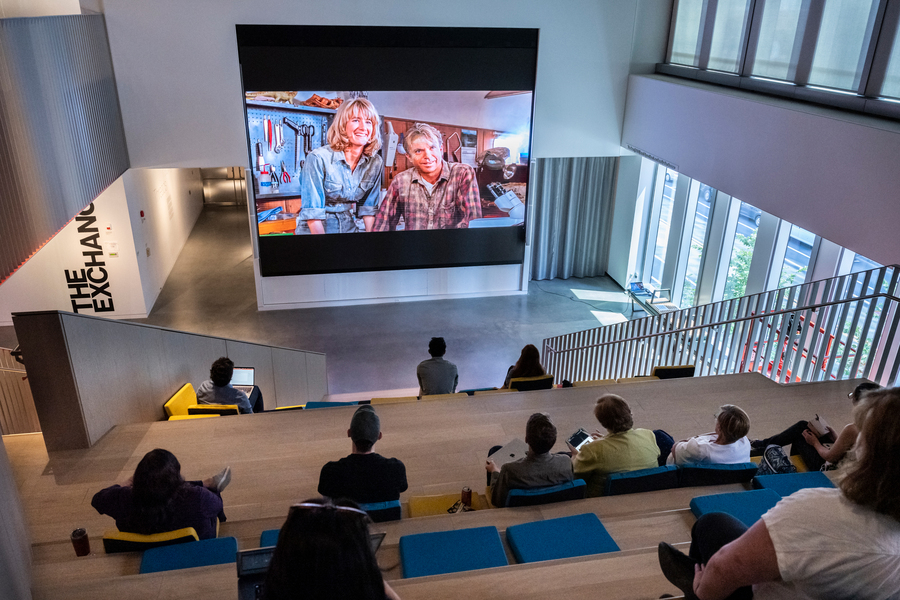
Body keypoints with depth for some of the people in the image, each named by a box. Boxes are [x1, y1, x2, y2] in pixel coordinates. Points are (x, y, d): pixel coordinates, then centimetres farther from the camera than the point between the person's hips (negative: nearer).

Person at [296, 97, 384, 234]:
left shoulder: (375, 163, -4)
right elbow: (312, 213, -18)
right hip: (314, 231, -2)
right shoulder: (318, 158, -18)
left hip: (348, 228, 2)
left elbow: (369, 208, 3)